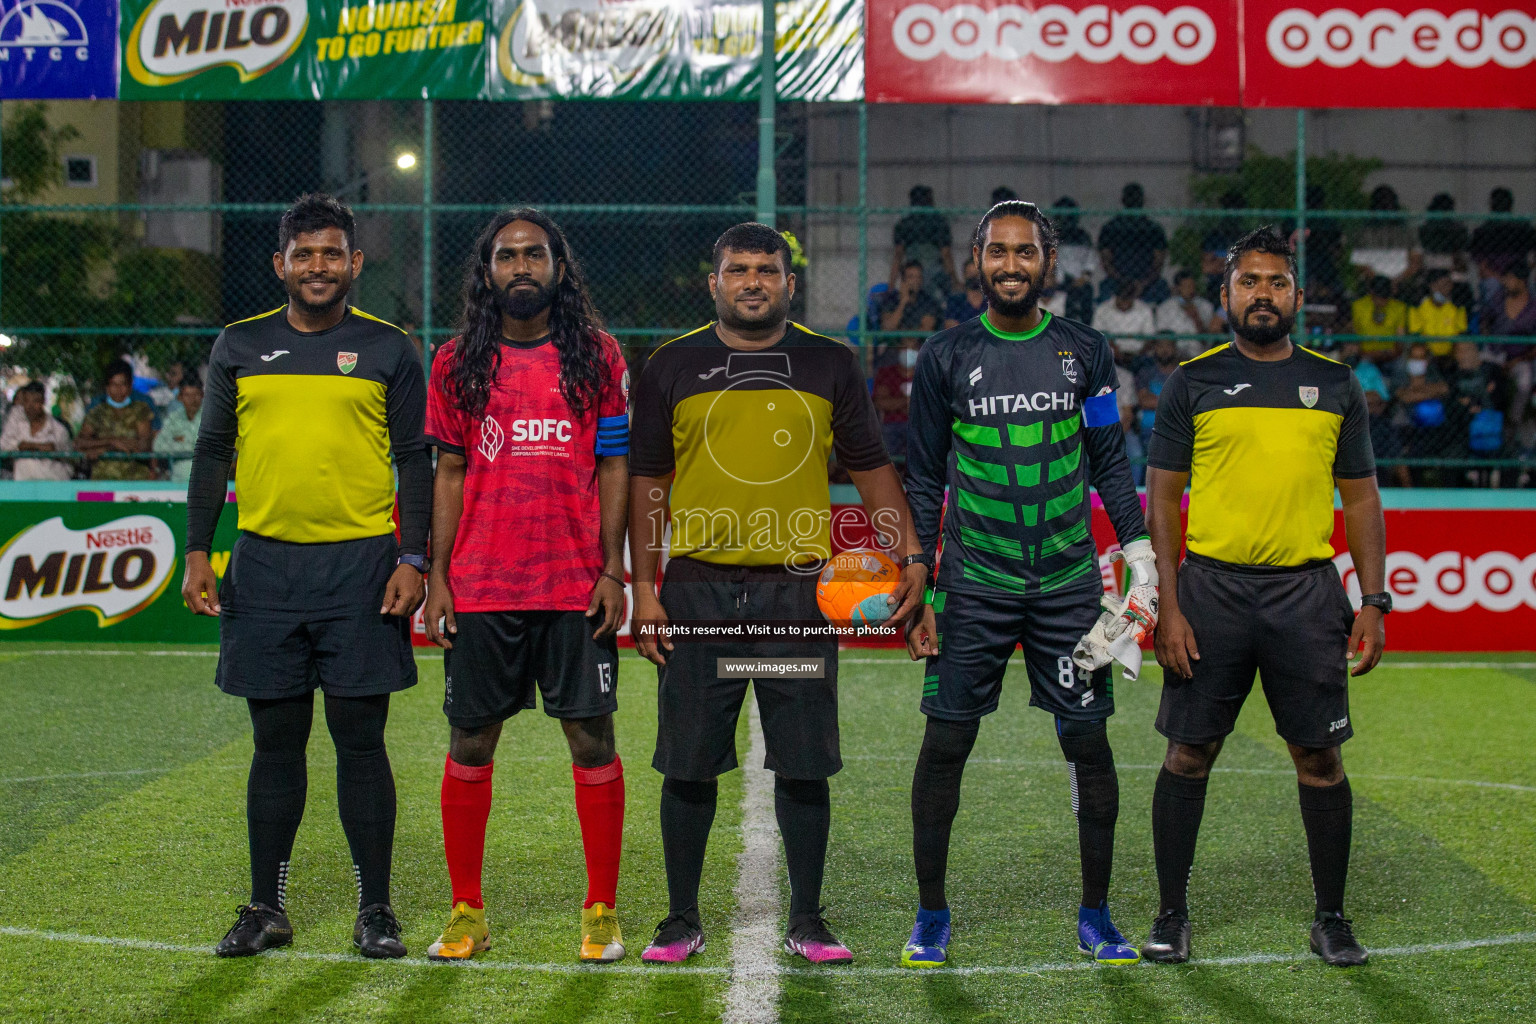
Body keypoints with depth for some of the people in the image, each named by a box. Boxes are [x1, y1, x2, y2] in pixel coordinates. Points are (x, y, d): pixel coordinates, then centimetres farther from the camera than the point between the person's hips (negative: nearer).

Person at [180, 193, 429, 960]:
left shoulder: (387, 350, 4)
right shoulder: (241, 347, 10)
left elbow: (415, 464, 4)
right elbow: (212, 452, 13)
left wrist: (412, 560, -6)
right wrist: (197, 554, 5)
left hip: (360, 564, -2)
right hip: (265, 564, 2)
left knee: (360, 739, 0)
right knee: (276, 740, 7)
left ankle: (375, 911, 9)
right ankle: (266, 910, 16)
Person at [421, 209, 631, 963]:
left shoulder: (597, 357, 4)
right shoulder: (458, 363, 7)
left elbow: (615, 468, 3)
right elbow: (449, 473, 8)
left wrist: (613, 571, -4)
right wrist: (436, 577, 2)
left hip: (577, 586, -1)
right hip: (480, 588, 1)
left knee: (592, 738, 0)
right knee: (470, 741, 4)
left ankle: (601, 913, 12)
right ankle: (466, 913, 16)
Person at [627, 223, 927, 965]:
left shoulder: (830, 365, 9)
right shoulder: (674, 367, 7)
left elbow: (871, 468, 12)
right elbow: (646, 481, 9)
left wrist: (908, 554, -1)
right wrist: (644, 589, 2)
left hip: (797, 587, 0)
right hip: (697, 587, 0)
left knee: (804, 763, 3)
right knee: (688, 763, 3)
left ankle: (807, 922, 15)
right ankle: (681, 919, 16)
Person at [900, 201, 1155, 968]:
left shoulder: (1084, 353, 5)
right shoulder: (946, 357, 2)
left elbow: (1110, 463, 11)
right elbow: (924, 480, 6)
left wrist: (1140, 553, 2)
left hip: (1068, 580, 1)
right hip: (973, 585, -1)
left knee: (1088, 744, 3)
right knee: (945, 741, 0)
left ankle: (1095, 915, 17)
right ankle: (931, 914, 14)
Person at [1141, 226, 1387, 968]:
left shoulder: (1335, 384, 9)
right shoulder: (1193, 383, 4)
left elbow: (1361, 498, 12)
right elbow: (1163, 497, 2)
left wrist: (1373, 601, 2)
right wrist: (1168, 606, -6)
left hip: (1307, 588, 1)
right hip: (1211, 584, -1)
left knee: (1320, 755, 4)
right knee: (1190, 753, 3)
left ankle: (1331, 918, 17)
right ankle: (1171, 914, 14)